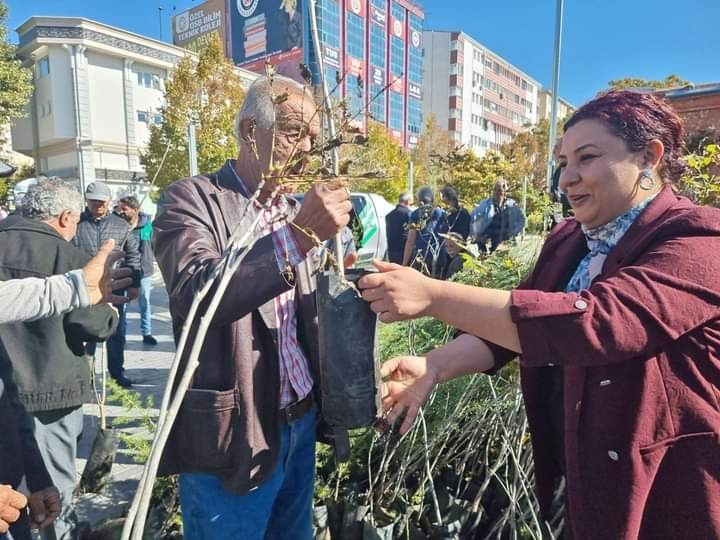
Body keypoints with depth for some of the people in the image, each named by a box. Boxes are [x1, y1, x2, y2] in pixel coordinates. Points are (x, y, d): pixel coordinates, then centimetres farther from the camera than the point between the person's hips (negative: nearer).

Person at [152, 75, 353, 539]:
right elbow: (196, 294, -28)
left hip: (300, 420, 7)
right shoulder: (192, 199, -11)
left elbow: (301, 309, 10)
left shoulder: (294, 210, 9)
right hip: (235, 433, -6)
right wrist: (297, 235, -33)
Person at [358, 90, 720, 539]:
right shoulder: (567, 241, 2)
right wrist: (435, 366, -19)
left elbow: (590, 324, -36)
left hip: (665, 494, -5)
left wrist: (433, 296, -38)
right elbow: (509, 322, -1)